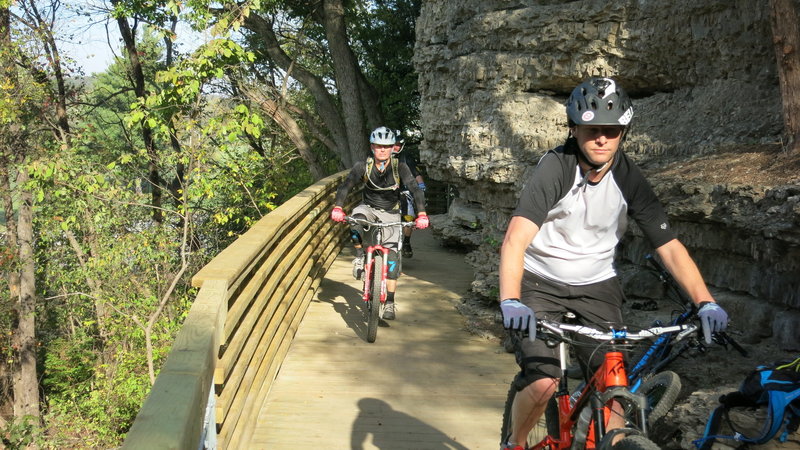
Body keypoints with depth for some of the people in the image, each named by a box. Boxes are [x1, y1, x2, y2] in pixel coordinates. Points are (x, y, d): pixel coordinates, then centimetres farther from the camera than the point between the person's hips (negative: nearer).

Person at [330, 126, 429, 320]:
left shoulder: (399, 167, -17)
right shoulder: (363, 166, -14)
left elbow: (416, 190, -24)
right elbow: (346, 186, -20)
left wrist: (421, 214, -39)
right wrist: (337, 208, -38)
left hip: (390, 213, 0)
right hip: (369, 208, 0)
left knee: (392, 254, -14)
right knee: (356, 222, -37)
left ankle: (390, 303, -7)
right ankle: (360, 256, -8)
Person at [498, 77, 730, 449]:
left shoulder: (629, 179, -10)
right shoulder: (554, 168, -21)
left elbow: (669, 246, -11)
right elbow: (515, 239, -33)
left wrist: (706, 302, -24)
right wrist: (510, 301, -48)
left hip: (597, 286, 4)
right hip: (542, 283, -3)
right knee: (542, 382, -18)